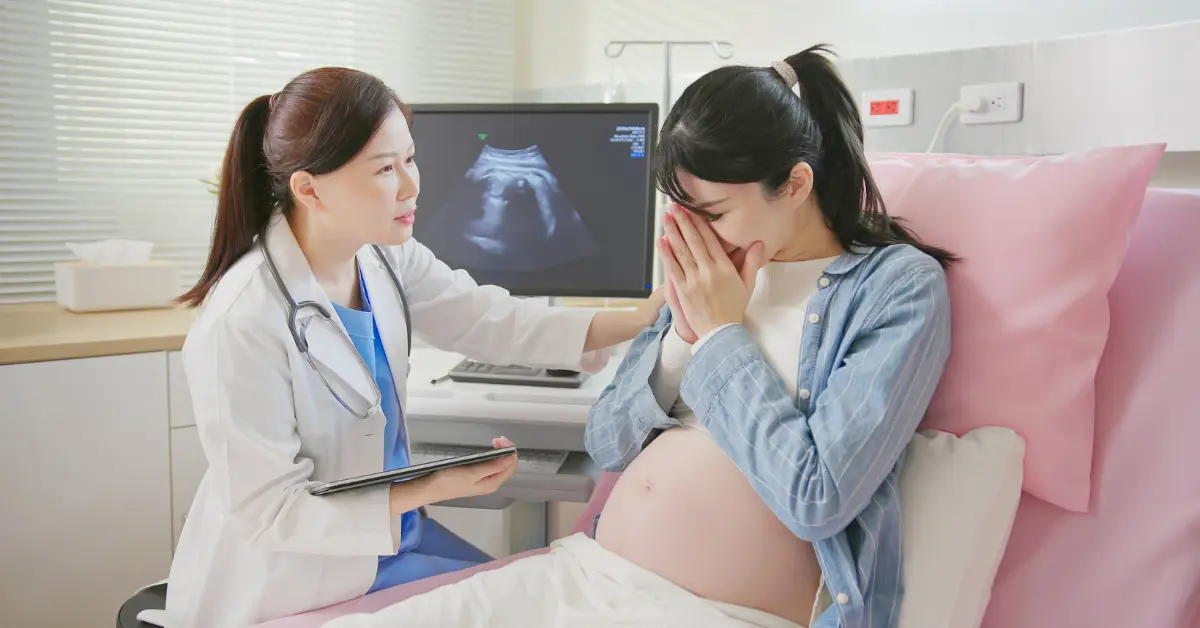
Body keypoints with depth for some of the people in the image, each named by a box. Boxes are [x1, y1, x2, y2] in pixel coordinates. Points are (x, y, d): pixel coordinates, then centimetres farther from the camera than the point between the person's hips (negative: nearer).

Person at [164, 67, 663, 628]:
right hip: (299, 574, -7)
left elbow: (486, 321, -8)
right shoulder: (242, 326, -30)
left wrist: (639, 320, -17)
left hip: (389, 521, 7)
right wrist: (433, 490, -29)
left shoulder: (383, 255, -8)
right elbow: (267, 511, -25)